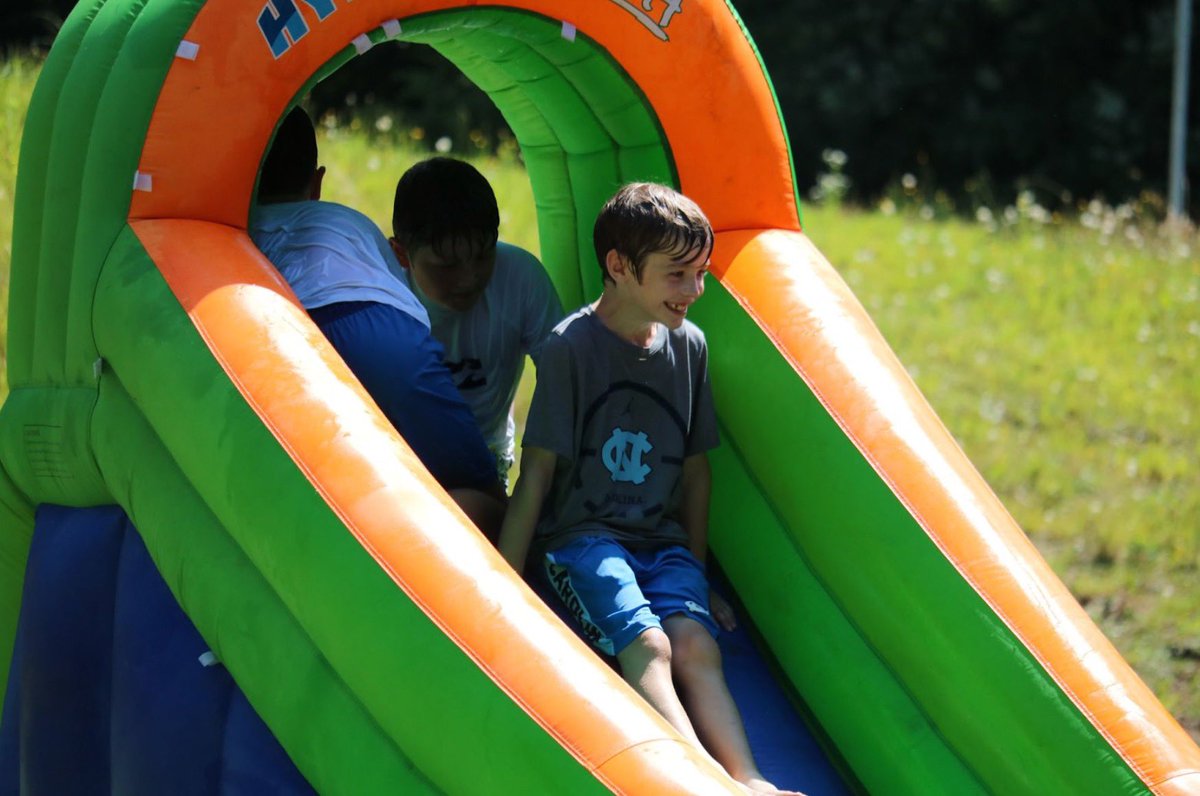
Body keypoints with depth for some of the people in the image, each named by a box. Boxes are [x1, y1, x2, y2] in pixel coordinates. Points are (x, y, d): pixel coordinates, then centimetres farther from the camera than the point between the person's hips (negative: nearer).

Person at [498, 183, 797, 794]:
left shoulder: (689, 347, 9)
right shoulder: (571, 348, -7)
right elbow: (538, 472, -7)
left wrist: (695, 577, 20)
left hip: (662, 541, 5)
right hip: (581, 534, -5)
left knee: (695, 643, -24)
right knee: (645, 643, -30)